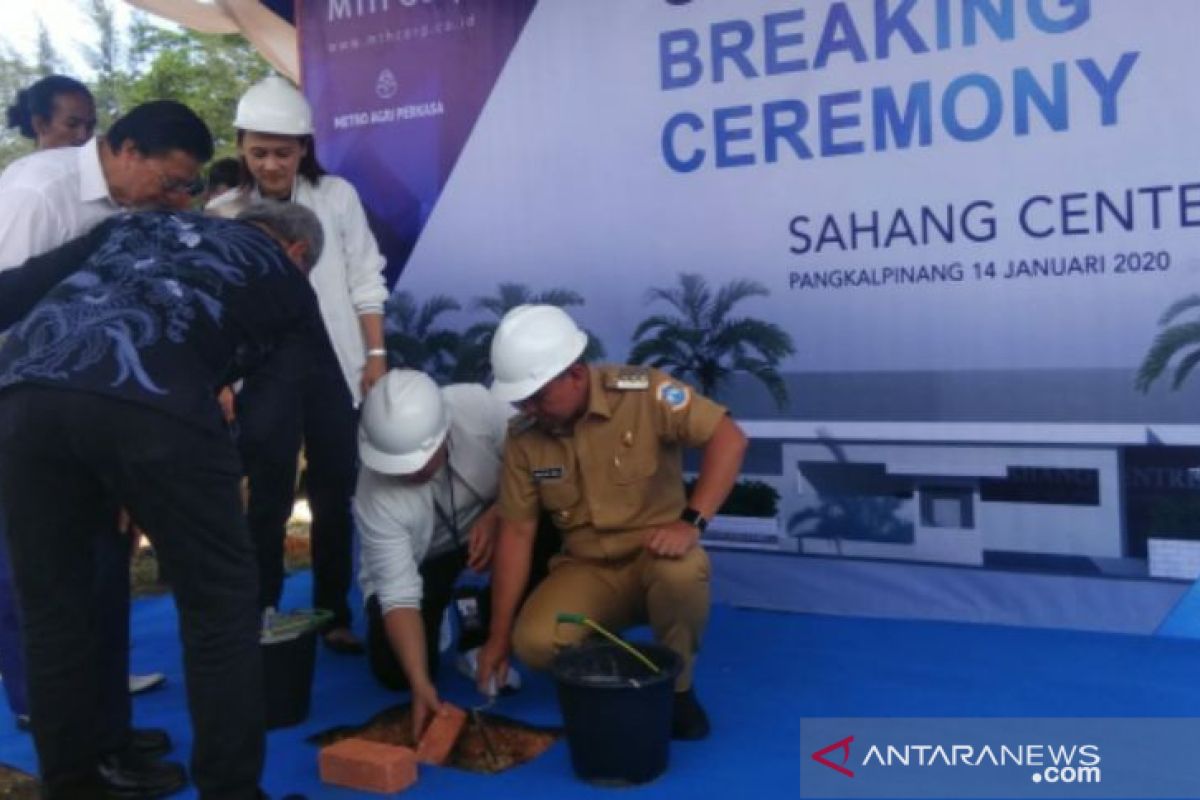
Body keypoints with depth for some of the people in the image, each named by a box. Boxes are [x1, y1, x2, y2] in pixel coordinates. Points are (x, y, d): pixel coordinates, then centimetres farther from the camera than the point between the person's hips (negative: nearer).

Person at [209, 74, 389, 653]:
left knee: (334, 494, 9)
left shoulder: (337, 197, 1)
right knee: (270, 498, 1)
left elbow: (366, 282, 5)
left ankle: (334, 613, 21)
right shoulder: (224, 214, 0)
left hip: (331, 361, 1)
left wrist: (376, 354, 0)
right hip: (263, 368, -1)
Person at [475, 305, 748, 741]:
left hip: (655, 557, -2)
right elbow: (516, 532, -3)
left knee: (681, 572, -38)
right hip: (586, 570, 3)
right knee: (534, 644, -25)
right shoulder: (524, 438, -6)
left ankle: (677, 686, -7)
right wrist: (498, 636, -3)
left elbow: (728, 438, -22)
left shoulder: (643, 392, -18)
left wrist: (692, 521, -33)